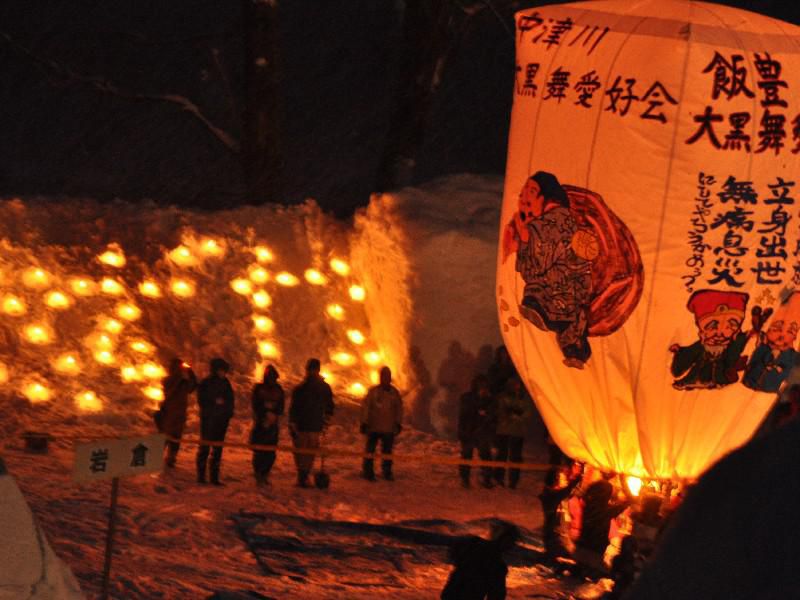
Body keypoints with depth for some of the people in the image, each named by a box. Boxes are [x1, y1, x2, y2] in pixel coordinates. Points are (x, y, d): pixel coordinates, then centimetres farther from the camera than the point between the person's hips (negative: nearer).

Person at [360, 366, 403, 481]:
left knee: (387, 450, 7)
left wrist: (398, 423, 8)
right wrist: (364, 423, -7)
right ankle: (367, 471, 5)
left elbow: (399, 409, 12)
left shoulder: (394, 393, 5)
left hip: (389, 428, 3)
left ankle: (387, 472, 14)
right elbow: (365, 407, -3)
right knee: (370, 449, -1)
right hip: (373, 427, -3)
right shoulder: (373, 391, -4)